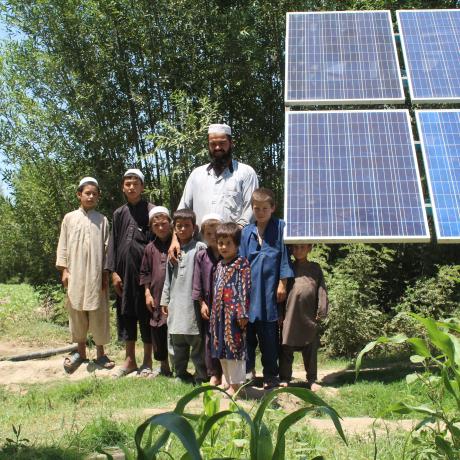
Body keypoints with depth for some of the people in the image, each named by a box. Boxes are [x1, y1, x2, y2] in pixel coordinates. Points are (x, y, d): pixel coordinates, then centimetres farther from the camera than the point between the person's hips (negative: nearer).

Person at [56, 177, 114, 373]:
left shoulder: (102, 220, 5)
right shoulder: (69, 218, 5)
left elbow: (106, 247, 4)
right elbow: (63, 246, 5)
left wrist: (106, 273, 0)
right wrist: (64, 270, -1)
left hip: (96, 274, 0)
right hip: (75, 274, 1)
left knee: (98, 313, 2)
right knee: (77, 312, 6)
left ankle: (100, 353, 13)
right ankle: (80, 352, 20)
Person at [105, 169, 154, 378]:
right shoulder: (119, 213, 11)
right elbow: (113, 243, 10)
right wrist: (113, 271, 2)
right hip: (124, 269, 4)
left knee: (146, 314, 2)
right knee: (125, 313, 8)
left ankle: (147, 361, 13)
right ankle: (129, 359, 18)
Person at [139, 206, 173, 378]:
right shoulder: (150, 248, 7)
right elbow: (145, 272, 11)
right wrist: (147, 293, 5)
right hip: (157, 298, 4)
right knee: (158, 331, 12)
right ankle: (164, 367, 28)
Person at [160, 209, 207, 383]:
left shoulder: (199, 248, -5)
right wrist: (165, 300, 16)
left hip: (193, 302, -6)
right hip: (176, 303, 6)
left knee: (197, 341, -2)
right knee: (177, 341, 14)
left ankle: (201, 376, 8)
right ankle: (181, 374, 26)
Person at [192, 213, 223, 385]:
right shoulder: (201, 257, 1)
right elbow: (197, 284, 3)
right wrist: (202, 303, -1)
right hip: (209, 305, 2)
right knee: (209, 338, 7)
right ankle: (214, 374, 18)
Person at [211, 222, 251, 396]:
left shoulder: (242, 264, -7)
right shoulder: (219, 265, 16)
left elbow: (245, 289, -13)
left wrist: (243, 313, -17)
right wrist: (214, 313, 16)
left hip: (234, 313, -8)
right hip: (219, 313, 8)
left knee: (234, 348, -4)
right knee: (222, 350, 12)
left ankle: (236, 385, 5)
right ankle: (230, 383, 23)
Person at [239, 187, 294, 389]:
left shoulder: (280, 227, 0)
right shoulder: (247, 232, 9)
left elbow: (285, 256, -1)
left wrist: (282, 284, -4)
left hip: (270, 288, -3)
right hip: (250, 288, 3)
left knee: (269, 333, 4)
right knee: (248, 330, 6)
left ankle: (270, 374, 17)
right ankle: (249, 370, 21)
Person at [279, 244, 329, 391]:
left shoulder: (315, 268, 8)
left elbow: (321, 290, 3)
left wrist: (321, 312, -4)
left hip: (309, 316, 0)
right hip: (290, 314, 0)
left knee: (310, 349, 8)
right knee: (287, 347, 5)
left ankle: (312, 379, 17)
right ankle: (284, 378, 14)